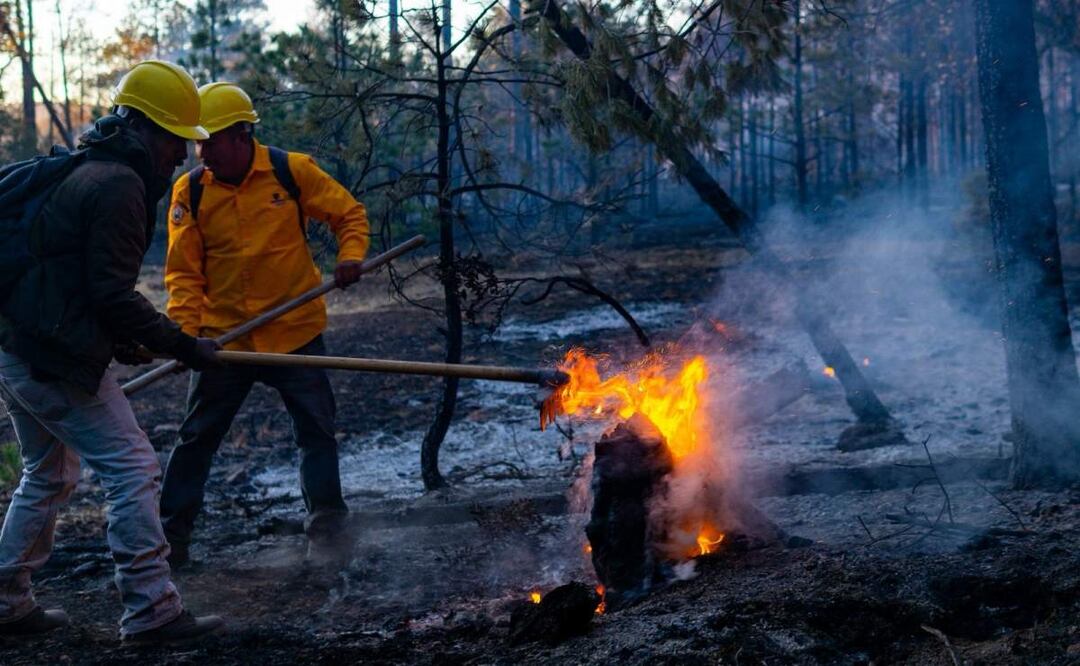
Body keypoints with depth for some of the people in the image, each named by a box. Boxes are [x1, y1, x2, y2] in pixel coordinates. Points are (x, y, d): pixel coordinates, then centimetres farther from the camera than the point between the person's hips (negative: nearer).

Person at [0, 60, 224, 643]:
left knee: (47, 475, 22)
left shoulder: (86, 172, 17)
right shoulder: (118, 185, -15)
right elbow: (112, 294, -21)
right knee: (132, 468, -5)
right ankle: (151, 611, -3)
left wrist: (132, 340, 23)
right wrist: (182, 346, -16)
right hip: (55, 359, -11)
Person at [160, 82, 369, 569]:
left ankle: (327, 532, 20)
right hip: (223, 337, 1)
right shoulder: (190, 191, -5)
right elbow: (184, 272, -3)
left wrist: (350, 255, -15)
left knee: (316, 432, 5)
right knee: (197, 437, 7)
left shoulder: (293, 172, -8)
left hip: (295, 330, -1)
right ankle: (171, 537, 18)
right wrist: (186, 329, -14)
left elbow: (349, 213, 3)